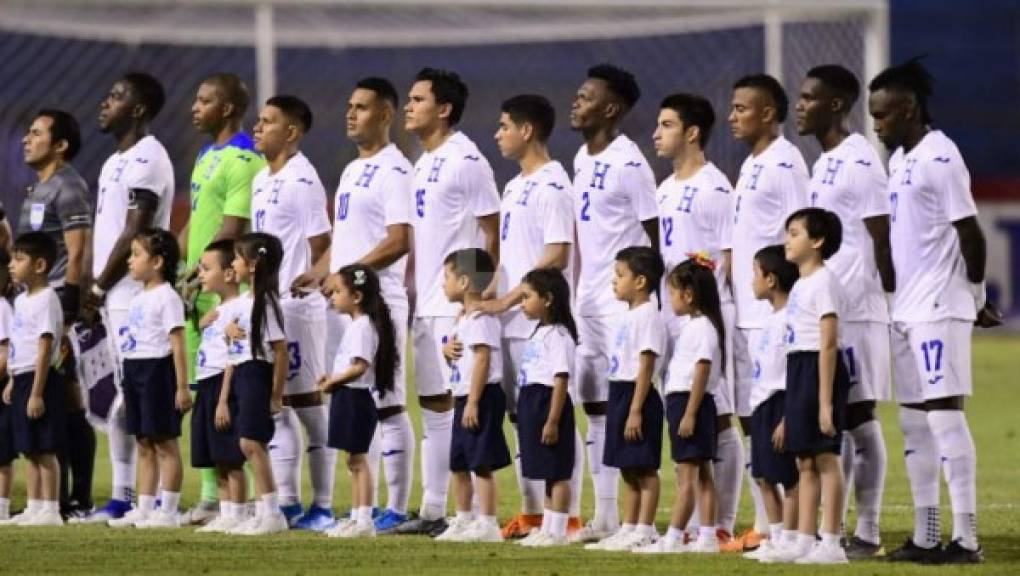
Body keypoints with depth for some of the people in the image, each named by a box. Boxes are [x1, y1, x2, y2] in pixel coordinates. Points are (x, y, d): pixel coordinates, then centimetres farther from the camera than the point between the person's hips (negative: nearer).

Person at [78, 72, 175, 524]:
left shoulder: (146, 158, -12)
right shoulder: (115, 162, 19)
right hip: (114, 298, 10)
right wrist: (95, 293, 13)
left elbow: (135, 233, -17)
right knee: (125, 397, 10)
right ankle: (122, 499, 11)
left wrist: (99, 287, -13)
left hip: (135, 295, -10)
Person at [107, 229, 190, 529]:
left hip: (158, 370, -9)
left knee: (165, 443, -5)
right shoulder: (138, 299, 16)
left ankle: (168, 512, -3)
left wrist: (182, 387, -19)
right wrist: (128, 387, 19)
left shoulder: (167, 297, -10)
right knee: (144, 445, 11)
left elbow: (177, 344, -15)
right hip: (136, 370, 9)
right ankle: (144, 510, 14)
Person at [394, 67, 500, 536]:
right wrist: (411, 290, 17)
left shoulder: (466, 160, -11)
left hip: (456, 304, -9)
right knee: (432, 403, 11)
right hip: (426, 302, 9)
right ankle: (433, 510, 15)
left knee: (457, 402, -9)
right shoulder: (423, 163, 17)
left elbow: (492, 231, -12)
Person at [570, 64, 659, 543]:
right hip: (589, 301, 9)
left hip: (623, 301, -9)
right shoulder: (583, 159, 13)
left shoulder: (628, 164, -13)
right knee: (595, 404, 10)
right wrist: (579, 291, 17)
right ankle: (605, 516, 15)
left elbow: (655, 237, -12)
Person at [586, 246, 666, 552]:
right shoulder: (627, 317, 16)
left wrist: (635, 410, -22)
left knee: (644, 468, -5)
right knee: (628, 469, 13)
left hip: (639, 396, -10)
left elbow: (646, 366, -18)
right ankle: (628, 529, 17)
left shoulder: (648, 317, -13)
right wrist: (621, 406, 17)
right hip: (620, 395, 10)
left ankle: (644, 531, -4)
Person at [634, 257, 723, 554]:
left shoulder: (702, 327, -13)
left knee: (686, 475, -10)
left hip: (691, 402, -11)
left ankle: (673, 538, -12)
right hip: (681, 403, 11)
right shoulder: (693, 326, 17)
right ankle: (707, 537, 10)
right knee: (702, 474, 9)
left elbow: (702, 371, -19)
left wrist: (689, 414, -22)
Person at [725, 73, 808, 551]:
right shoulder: (750, 166, 18)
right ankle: (764, 523, 13)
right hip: (745, 311, 9)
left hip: (773, 312, -9)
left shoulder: (785, 163, -10)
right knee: (751, 419, 9)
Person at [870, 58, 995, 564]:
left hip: (938, 311, -9)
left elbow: (970, 233, -14)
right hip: (906, 311, 9)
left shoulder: (939, 158, -14)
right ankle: (925, 537, 14)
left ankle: (966, 538, -9)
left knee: (944, 414, -10)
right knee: (913, 421, 10)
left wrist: (977, 298, -5)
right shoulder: (899, 160, 15)